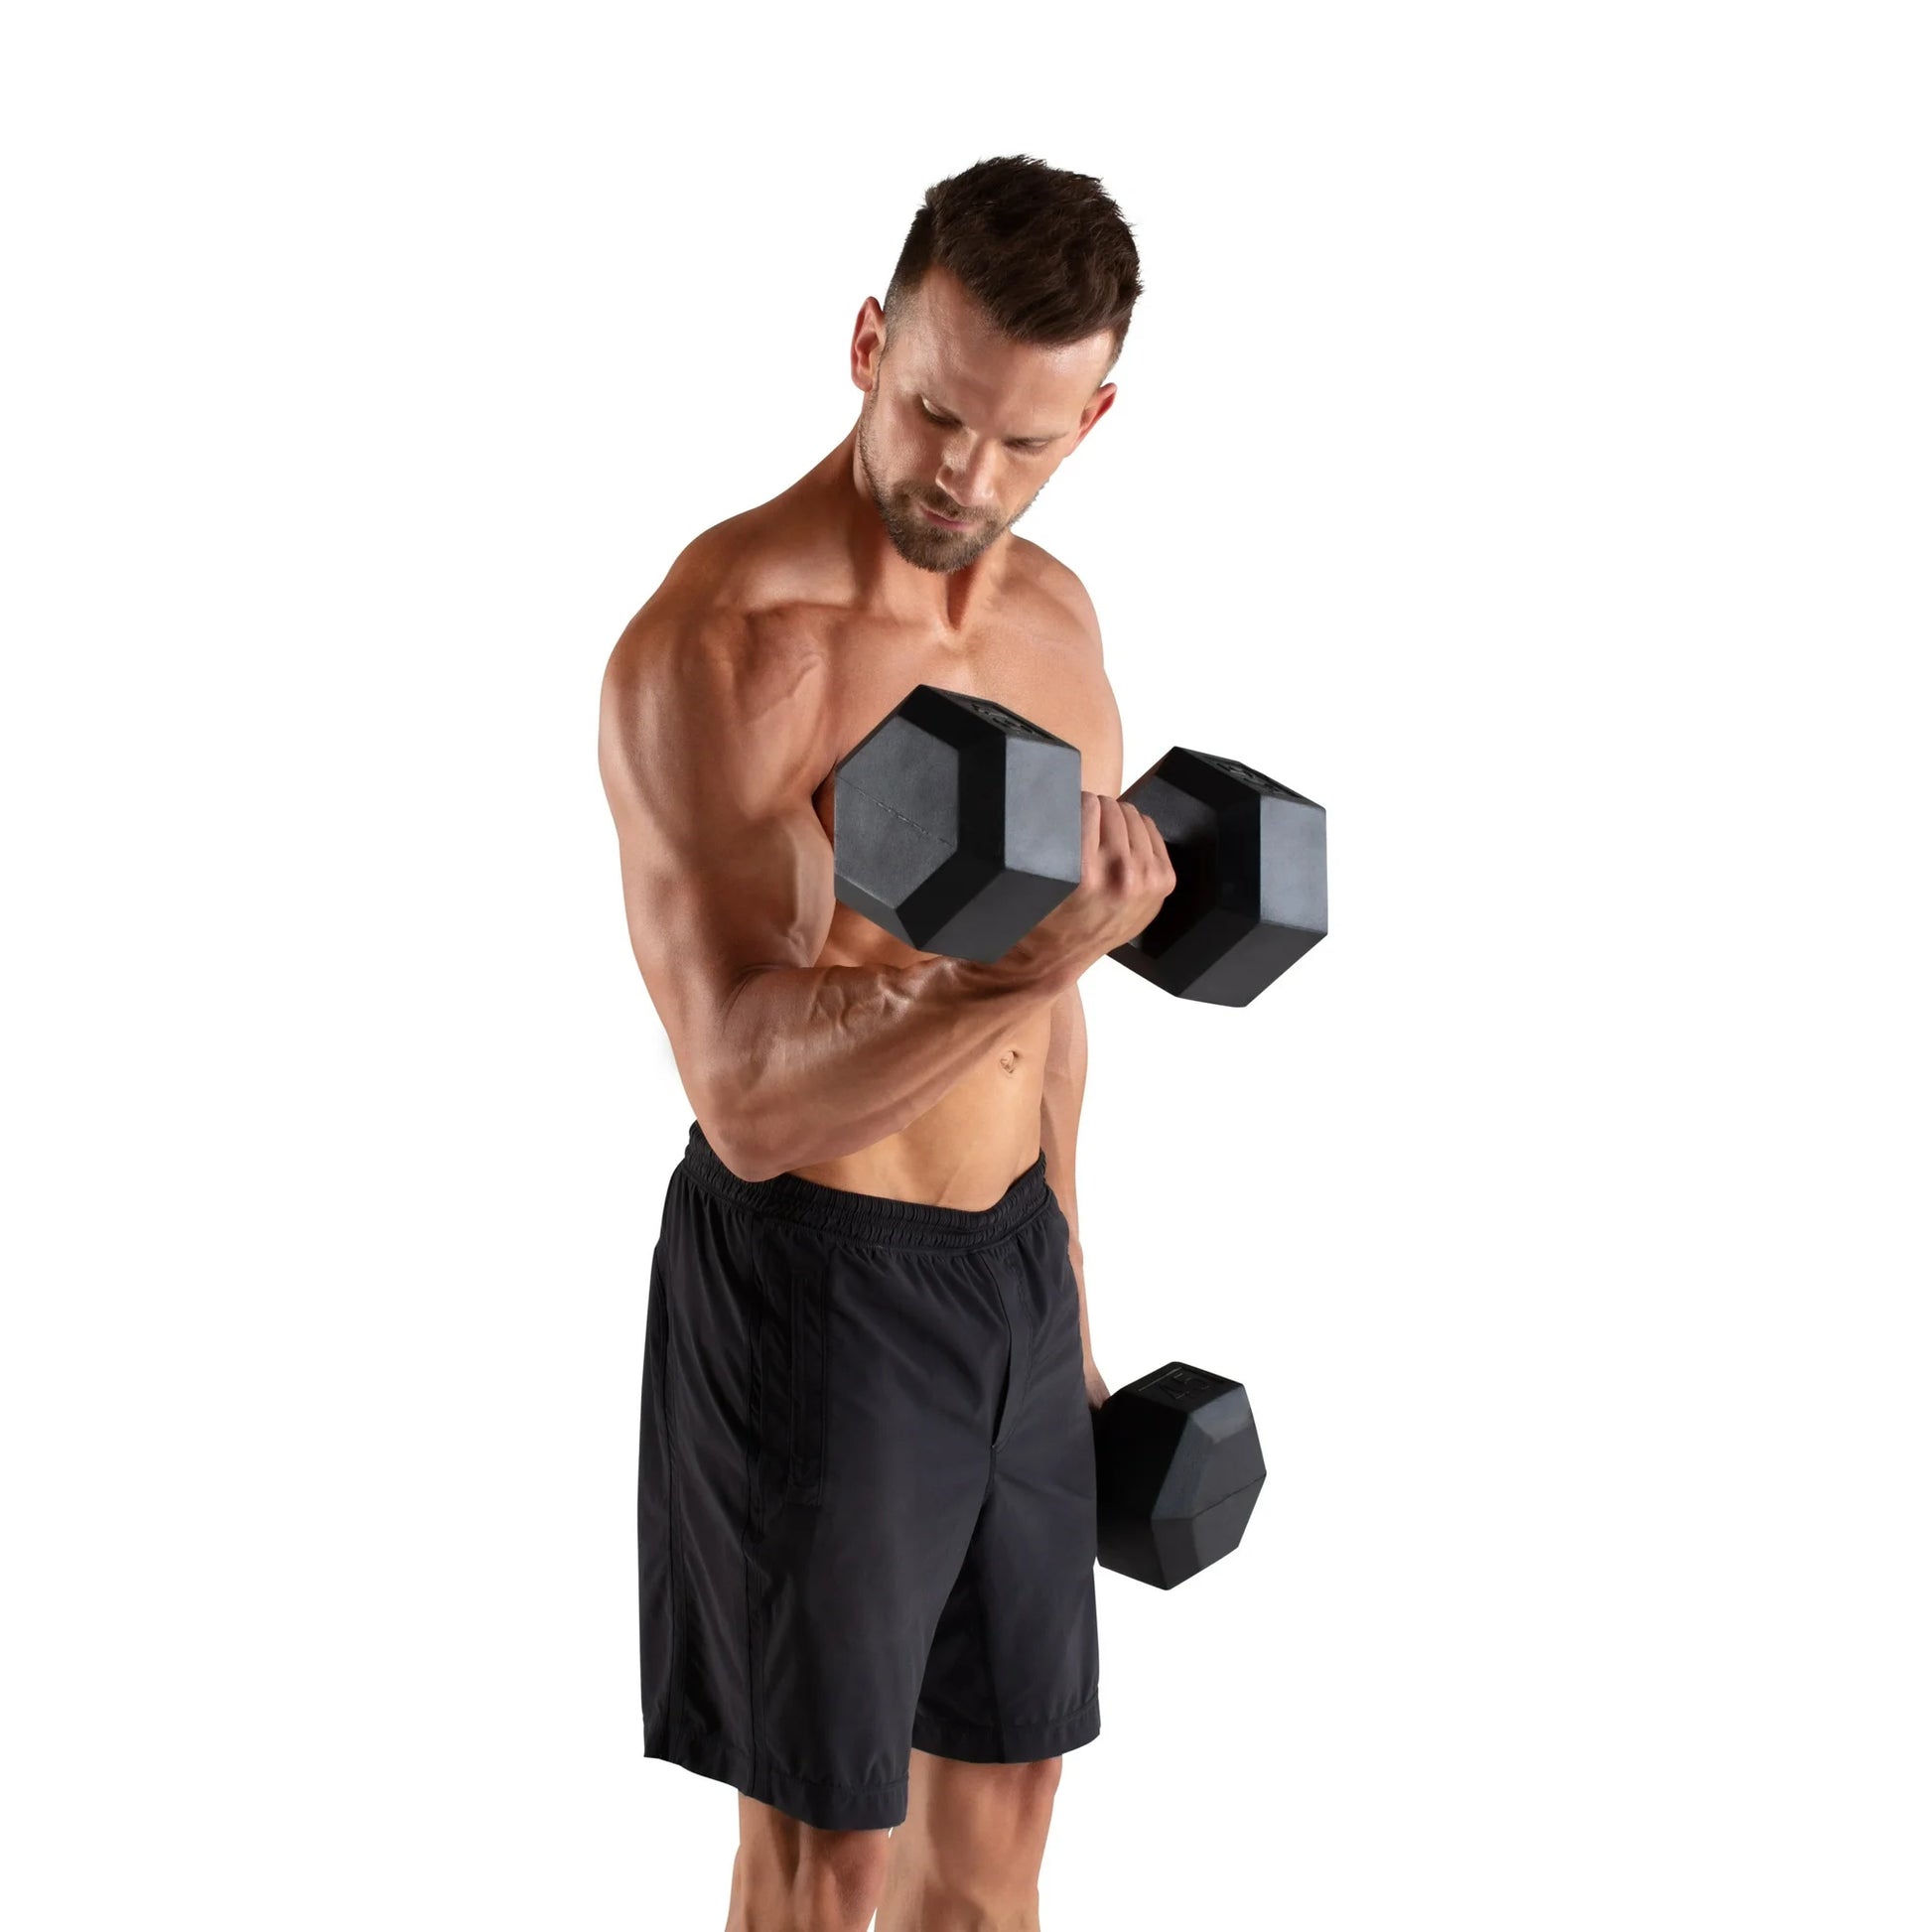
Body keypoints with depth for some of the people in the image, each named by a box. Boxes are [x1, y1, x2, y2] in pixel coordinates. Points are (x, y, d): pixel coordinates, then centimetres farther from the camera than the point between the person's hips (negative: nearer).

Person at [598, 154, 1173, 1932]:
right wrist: (1024, 965, -40)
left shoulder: (1055, 617, 4)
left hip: (1011, 1262, 7)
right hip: (810, 1275, -7)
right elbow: (751, 1099, -26)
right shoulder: (712, 650, -20)